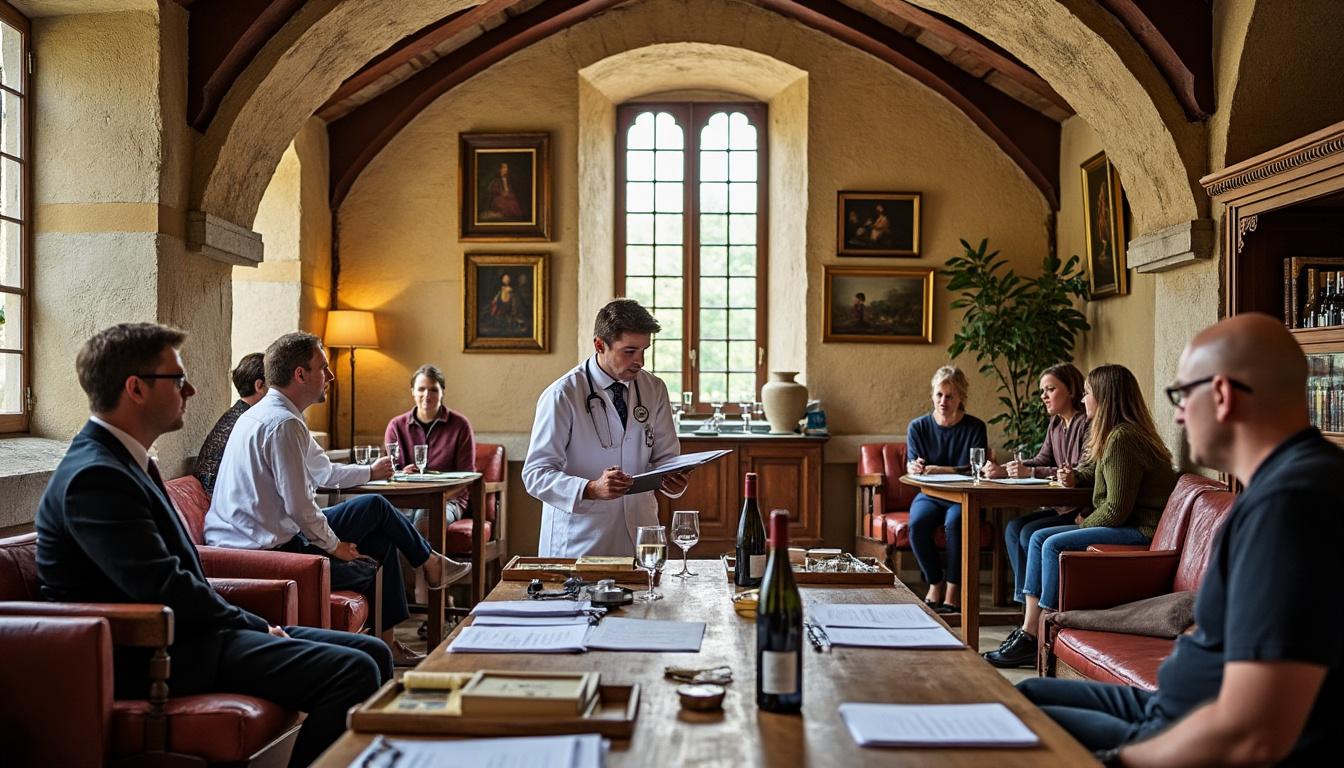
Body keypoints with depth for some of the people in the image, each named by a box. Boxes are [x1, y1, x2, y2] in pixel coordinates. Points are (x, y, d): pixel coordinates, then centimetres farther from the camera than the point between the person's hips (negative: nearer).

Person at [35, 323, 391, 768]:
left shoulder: (122, 461, 15)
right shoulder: (94, 476, -17)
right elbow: (165, 590, -22)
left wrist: (255, 626, 5)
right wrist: (256, 626, -9)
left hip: (180, 636, 10)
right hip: (152, 659, -10)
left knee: (372, 653, 3)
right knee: (353, 672, -22)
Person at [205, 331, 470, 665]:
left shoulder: (262, 414, 14)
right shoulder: (284, 424, -21)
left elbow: (323, 471, 27)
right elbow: (299, 506, -24)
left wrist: (370, 472, 38)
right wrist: (335, 545, -7)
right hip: (268, 549, -10)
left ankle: (387, 641, 22)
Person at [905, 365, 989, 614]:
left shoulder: (975, 427, 0)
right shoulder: (918, 427, 5)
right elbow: (912, 466, -1)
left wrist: (938, 470, -21)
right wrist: (914, 467, -27)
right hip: (930, 494, 2)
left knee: (955, 522, -35)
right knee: (917, 523, -31)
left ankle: (953, 590, -20)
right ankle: (935, 584, -10)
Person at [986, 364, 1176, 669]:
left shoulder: (1122, 438, -19)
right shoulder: (1116, 434, 15)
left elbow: (1117, 509, -21)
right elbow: (1096, 473, 31)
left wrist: (1085, 523, -3)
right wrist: (1075, 477, 9)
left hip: (1140, 531, -11)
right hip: (1128, 526, 11)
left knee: (1054, 545, -20)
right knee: (1038, 538, 1)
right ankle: (1028, 634, -5)